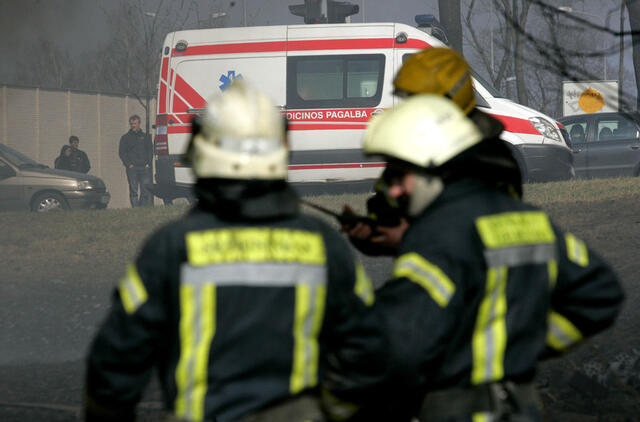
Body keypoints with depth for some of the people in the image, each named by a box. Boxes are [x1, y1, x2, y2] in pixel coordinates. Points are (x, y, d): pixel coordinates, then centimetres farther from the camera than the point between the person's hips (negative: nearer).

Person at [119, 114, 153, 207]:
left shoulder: (145, 137, 17)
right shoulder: (125, 138, 11)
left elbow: (150, 151, 16)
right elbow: (121, 153, 6)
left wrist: (148, 163, 1)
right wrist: (128, 164, -6)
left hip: (144, 167, 2)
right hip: (132, 168, -2)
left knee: (146, 191, -4)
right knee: (134, 191, -6)